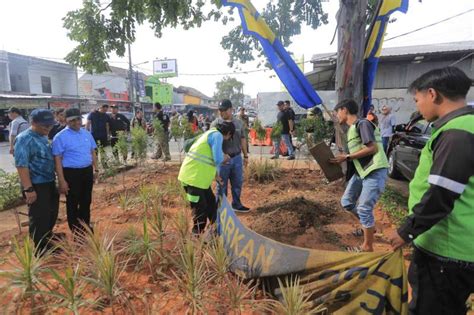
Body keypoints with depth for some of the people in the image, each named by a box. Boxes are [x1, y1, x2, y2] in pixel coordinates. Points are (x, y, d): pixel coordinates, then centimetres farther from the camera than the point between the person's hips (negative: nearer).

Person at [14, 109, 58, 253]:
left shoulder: (43, 137, 8)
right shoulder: (24, 139, -19)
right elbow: (21, 165, -23)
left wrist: (54, 179, 21)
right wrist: (28, 189, -25)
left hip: (49, 182, 9)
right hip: (36, 185, -9)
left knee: (52, 211, 23)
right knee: (39, 216, 4)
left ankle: (47, 235, 45)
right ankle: (41, 247, 20)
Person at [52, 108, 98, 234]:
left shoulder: (87, 133, 8)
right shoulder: (61, 137, -10)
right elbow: (57, 159, -11)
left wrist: (95, 169, 12)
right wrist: (62, 181, -15)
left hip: (87, 171, 6)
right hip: (71, 173, -5)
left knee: (86, 201, 18)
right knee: (73, 203, 8)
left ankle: (86, 227, 36)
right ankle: (76, 231, 23)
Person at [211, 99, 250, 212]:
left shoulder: (238, 123, 7)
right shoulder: (216, 123, -7)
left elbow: (242, 139, 14)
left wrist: (245, 155, 15)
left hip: (237, 158, 4)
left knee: (237, 183, 14)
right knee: (222, 185, 7)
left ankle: (236, 204, 31)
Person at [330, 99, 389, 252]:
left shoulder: (362, 124, -12)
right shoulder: (352, 129, 16)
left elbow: (372, 148, -20)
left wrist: (347, 157, -17)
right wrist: (342, 159, 5)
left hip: (375, 171, -9)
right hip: (361, 171, 9)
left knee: (364, 208, -7)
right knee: (347, 202, 11)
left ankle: (368, 247, 9)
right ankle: (368, 225, 33)